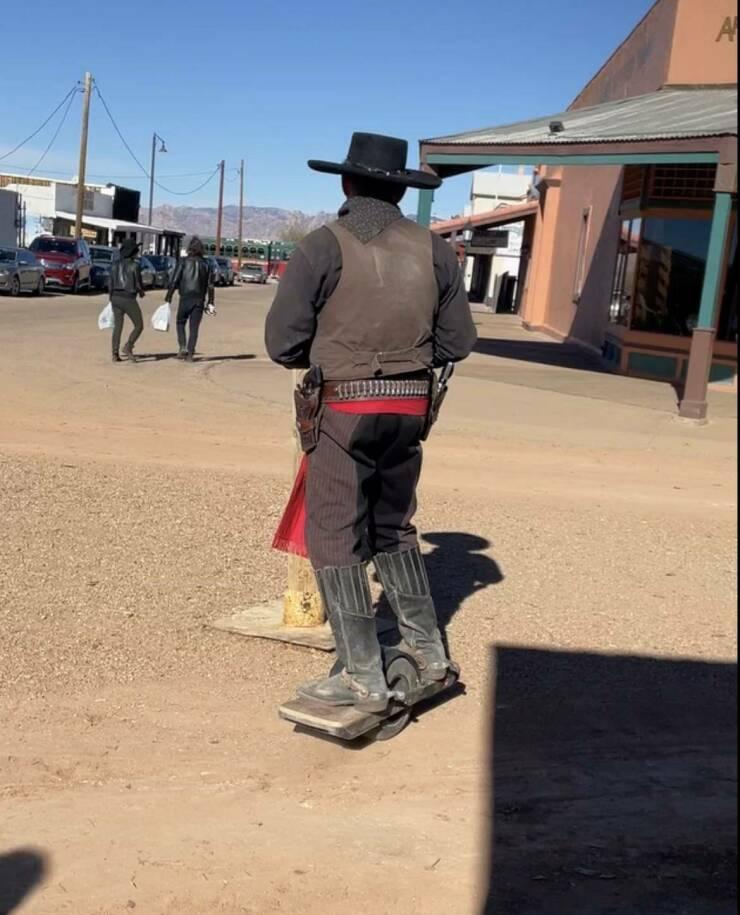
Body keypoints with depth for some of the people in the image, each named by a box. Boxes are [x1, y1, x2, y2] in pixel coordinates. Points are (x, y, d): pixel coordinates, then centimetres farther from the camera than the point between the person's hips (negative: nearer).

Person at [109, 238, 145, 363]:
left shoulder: (116, 264, 6)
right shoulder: (134, 265, -12)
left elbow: (110, 283, 8)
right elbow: (138, 284, -12)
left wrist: (112, 299, 19)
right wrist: (141, 292, 11)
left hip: (116, 298, 6)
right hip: (129, 299, -6)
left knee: (117, 327, 10)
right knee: (139, 326, 7)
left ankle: (115, 354, 4)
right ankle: (128, 347, -11)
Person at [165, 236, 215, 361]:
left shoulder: (184, 262, -2)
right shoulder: (206, 264, 7)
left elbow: (174, 281, -6)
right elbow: (210, 286, 4)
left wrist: (168, 298, -4)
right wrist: (210, 303, 9)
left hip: (185, 298, -2)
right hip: (199, 300, 2)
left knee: (181, 323, 15)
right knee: (194, 327, 7)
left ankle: (183, 347, -3)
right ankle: (190, 354, 3)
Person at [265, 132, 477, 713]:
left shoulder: (324, 246, -8)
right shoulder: (435, 251, 4)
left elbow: (282, 343, -8)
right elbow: (457, 342, 7)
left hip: (344, 408, -5)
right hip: (409, 409, 5)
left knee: (335, 540, 4)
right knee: (394, 528, 22)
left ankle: (363, 678, 7)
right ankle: (427, 651, 28)